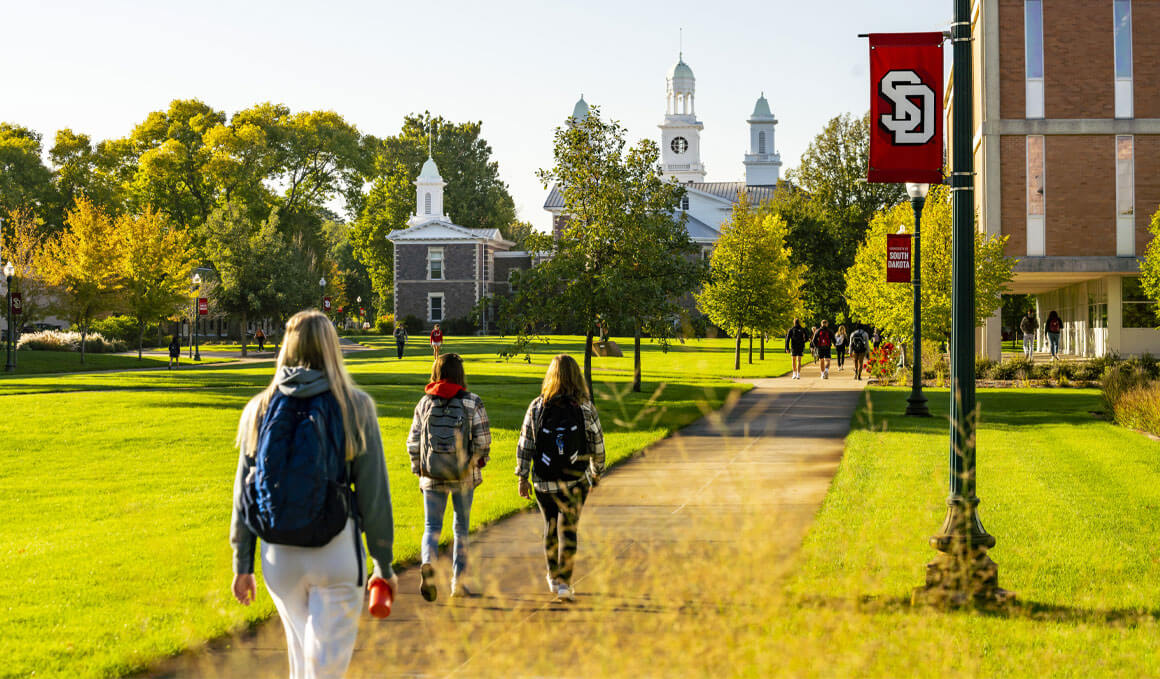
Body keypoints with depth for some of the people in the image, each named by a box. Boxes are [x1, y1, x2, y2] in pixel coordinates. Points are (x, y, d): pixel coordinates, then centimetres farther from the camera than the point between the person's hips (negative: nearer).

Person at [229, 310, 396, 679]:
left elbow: (244, 491, 6)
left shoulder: (260, 408, 3)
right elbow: (374, 492, -4)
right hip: (336, 552, -3)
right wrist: (384, 564, 5)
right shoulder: (354, 406, -5)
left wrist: (242, 564, 13)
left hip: (279, 556, 4)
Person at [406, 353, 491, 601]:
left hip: (432, 478, 1)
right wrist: (480, 460, 12)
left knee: (432, 527, 7)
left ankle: (427, 563, -22)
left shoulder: (425, 403, 0)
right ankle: (457, 582, 16)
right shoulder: (472, 403, -6)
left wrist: (419, 472, 13)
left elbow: (413, 443, 2)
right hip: (464, 477, -1)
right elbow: (482, 441, -8)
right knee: (461, 528, 14)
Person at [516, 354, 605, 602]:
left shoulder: (537, 407, -5)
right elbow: (597, 445, 0)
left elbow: (524, 445, -3)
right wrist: (596, 474, 16)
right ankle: (564, 583, 0)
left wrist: (522, 477, 4)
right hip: (575, 481, -1)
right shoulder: (586, 409, -7)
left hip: (544, 481, 1)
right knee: (568, 530, 6)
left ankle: (553, 577, 31)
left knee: (551, 526, 19)